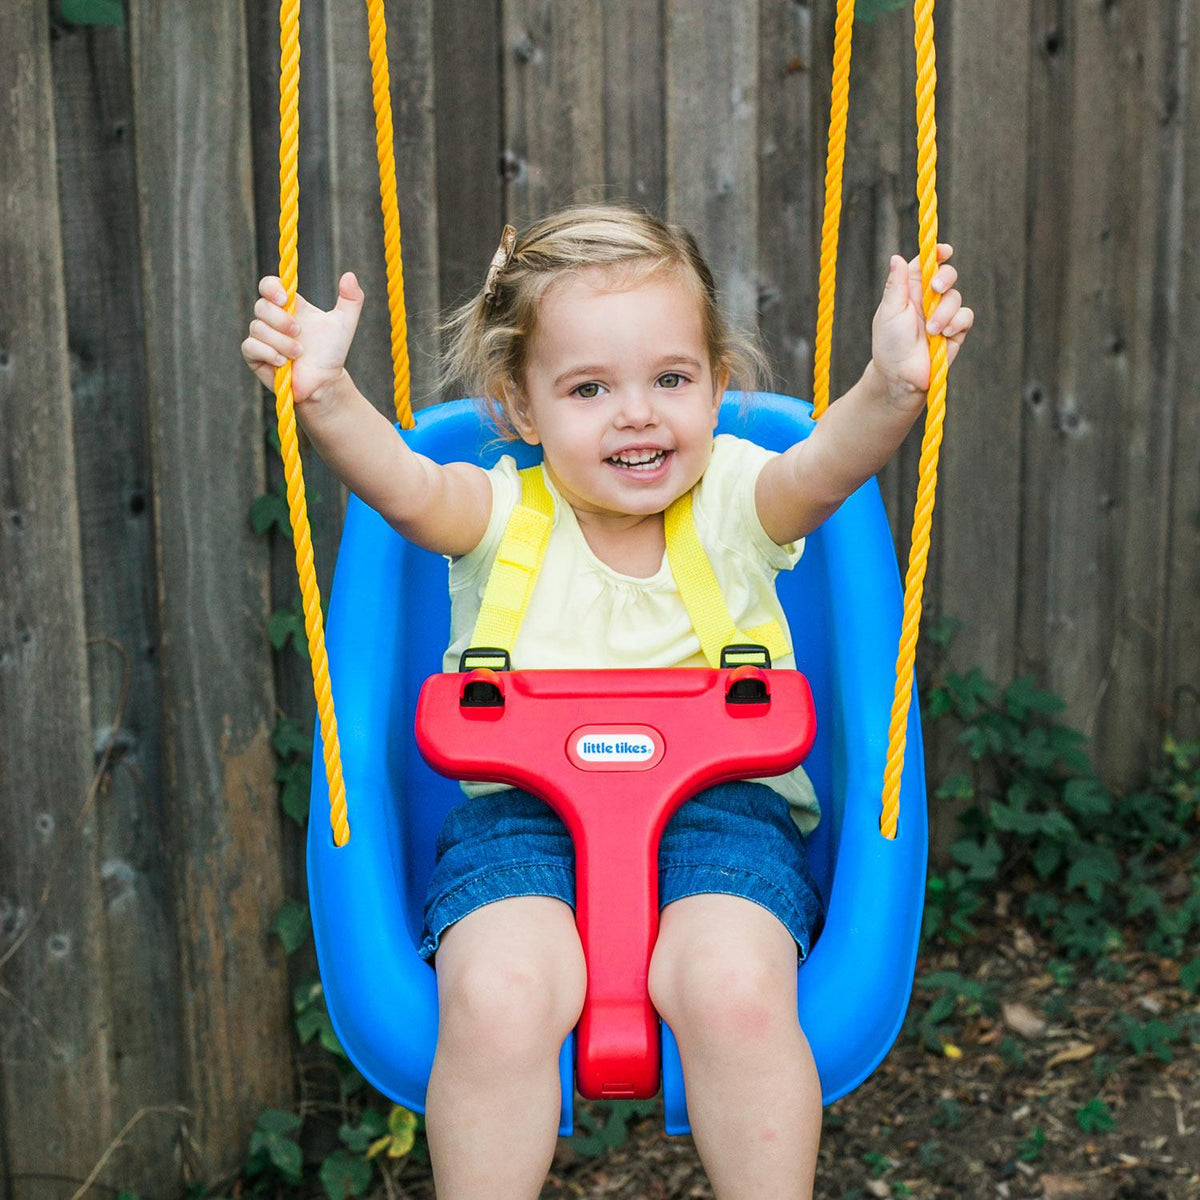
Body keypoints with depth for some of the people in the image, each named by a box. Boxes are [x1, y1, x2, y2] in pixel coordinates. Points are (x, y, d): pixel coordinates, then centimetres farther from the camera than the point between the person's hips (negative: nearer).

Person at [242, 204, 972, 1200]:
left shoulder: (736, 499, 2)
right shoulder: (499, 512, 1)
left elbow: (827, 465, -19)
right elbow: (401, 483, -19)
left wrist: (893, 389, -40)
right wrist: (324, 396, -40)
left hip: (720, 807, 0)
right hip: (521, 811, 0)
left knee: (736, 990, -29)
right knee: (494, 997, -29)